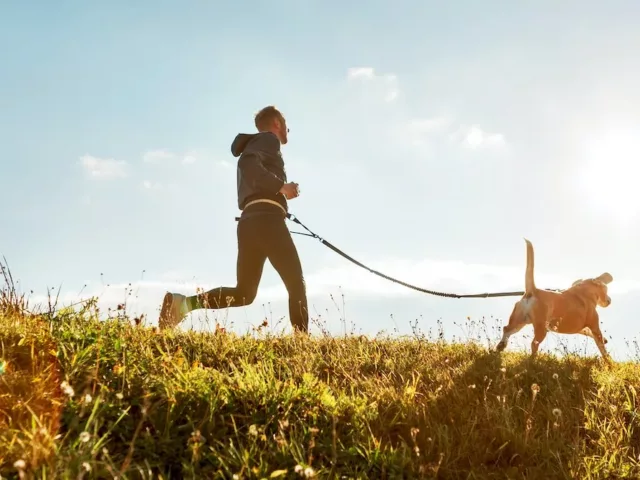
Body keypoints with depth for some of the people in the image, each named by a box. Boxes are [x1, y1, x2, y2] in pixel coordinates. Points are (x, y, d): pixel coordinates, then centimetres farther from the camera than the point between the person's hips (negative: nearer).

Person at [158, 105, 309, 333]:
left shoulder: (253, 146, 32)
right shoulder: (269, 139, 5)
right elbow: (248, 164, -17)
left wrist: (280, 190, 22)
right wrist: (281, 186, -15)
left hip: (248, 222, 8)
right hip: (266, 219, -8)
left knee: (244, 293, 3)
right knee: (296, 283, -4)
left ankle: (183, 302, -13)